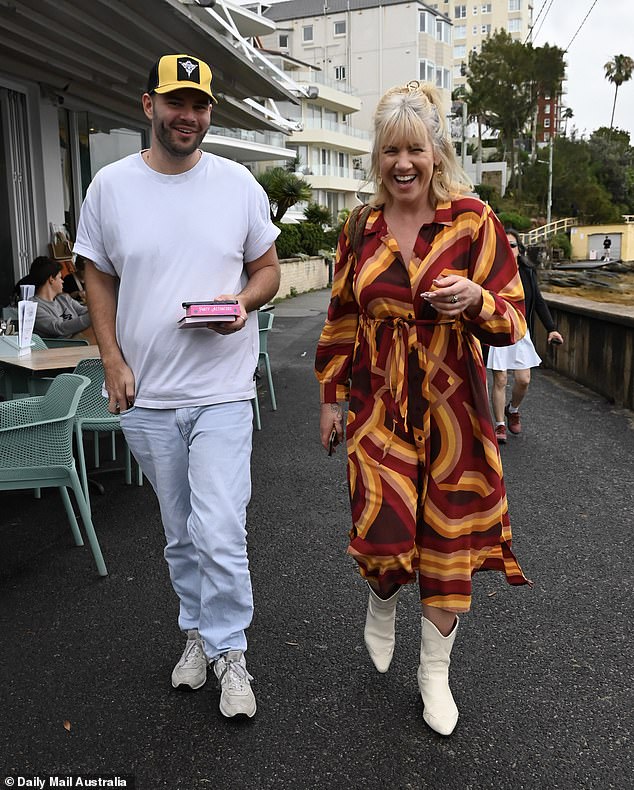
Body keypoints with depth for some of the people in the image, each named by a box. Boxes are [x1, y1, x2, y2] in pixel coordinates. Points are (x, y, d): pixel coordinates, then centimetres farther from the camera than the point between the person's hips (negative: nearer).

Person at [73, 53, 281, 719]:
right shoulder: (111, 185, 2)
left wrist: (243, 302, -13)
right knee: (179, 532, 16)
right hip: (145, 394, 2)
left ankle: (227, 651, 15)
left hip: (222, 392, -1)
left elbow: (267, 268, 9)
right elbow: (98, 277, 8)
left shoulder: (238, 183, 2)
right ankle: (198, 629, 38)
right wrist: (113, 360, -2)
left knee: (218, 533, -7)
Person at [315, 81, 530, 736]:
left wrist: (475, 298, -25)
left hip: (450, 404, -1)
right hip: (377, 404, 1)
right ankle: (382, 604, 33)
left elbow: (512, 320, -3)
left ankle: (435, 670, 29)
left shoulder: (473, 221, -3)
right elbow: (340, 321, 13)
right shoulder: (360, 230, 6)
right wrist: (331, 398, 12)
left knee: (448, 538, 6)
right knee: (382, 534, -6)